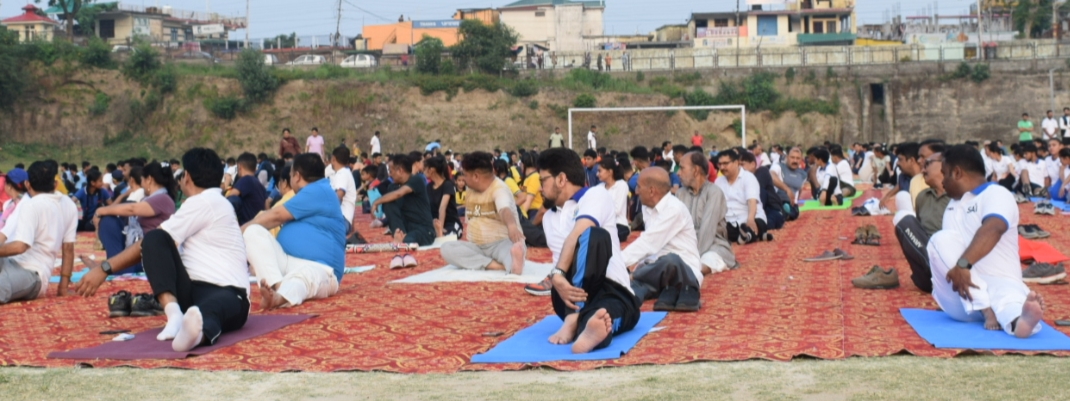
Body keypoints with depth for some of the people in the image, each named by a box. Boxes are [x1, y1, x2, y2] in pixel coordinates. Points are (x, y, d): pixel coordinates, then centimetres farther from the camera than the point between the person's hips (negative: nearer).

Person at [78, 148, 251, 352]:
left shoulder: (203, 202, -2)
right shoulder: (211, 203, 25)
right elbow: (152, 242, 26)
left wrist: (105, 268, -3)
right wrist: (104, 266, 25)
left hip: (227, 292, -8)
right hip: (192, 291, 8)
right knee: (154, 239, -12)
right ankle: (174, 311, -33)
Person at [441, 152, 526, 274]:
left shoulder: (499, 189, -14)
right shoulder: (470, 192, 10)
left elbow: (505, 209, -37)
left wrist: (511, 225, -59)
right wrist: (464, 242, 8)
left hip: (501, 243, -7)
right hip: (476, 247, 7)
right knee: (446, 248, -21)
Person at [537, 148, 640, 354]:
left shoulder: (595, 195, 3)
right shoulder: (549, 218, 22)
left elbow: (577, 235, -16)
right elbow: (562, 260, 8)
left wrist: (558, 274, -30)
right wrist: (557, 278, -14)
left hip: (614, 293, -3)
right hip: (574, 293, 3)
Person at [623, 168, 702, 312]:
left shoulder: (674, 209, -17)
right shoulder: (647, 208, 8)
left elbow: (649, 242, -23)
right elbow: (649, 243, 7)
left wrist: (620, 262, -25)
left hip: (684, 272, -6)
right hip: (659, 269, 6)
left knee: (670, 260, -42)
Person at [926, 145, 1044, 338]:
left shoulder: (996, 194, -2)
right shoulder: (953, 206, 25)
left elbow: (992, 231, -23)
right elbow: (947, 246, 16)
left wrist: (963, 264, -38)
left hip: (999, 282, -5)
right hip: (960, 296, 5)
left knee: (1007, 294, -40)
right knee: (942, 239, -22)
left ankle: (1020, 320, -79)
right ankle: (987, 311, -37)